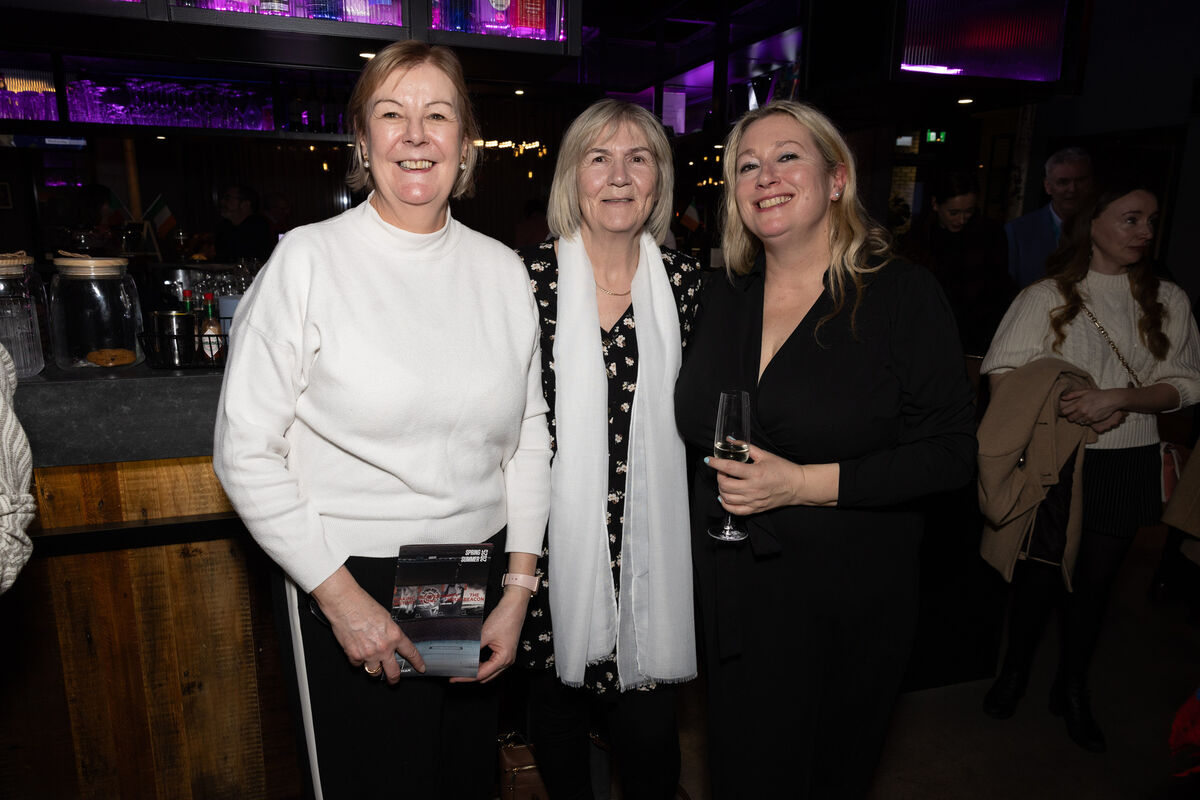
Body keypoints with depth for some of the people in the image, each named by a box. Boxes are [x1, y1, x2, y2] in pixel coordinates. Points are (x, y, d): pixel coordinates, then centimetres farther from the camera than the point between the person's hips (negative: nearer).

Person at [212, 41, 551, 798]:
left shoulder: (502, 268, 2)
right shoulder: (309, 260, -9)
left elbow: (529, 432, 6)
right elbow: (246, 451, -8)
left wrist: (519, 588, 2)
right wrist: (340, 596, -10)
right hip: (353, 581, -3)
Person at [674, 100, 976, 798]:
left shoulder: (904, 294, -9)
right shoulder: (720, 299, 4)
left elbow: (951, 453, -13)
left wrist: (804, 483, -21)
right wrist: (723, 479, -2)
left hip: (849, 607, -3)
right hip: (735, 601, 3)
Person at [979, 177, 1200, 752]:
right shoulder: (1046, 296, -3)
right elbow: (1002, 373, -9)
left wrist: (1120, 398, -18)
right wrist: (1075, 411, -19)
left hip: (1128, 463, 3)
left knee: (1095, 581, 13)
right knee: (1039, 574, 9)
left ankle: (1072, 689, 34)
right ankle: (1015, 670, 33)